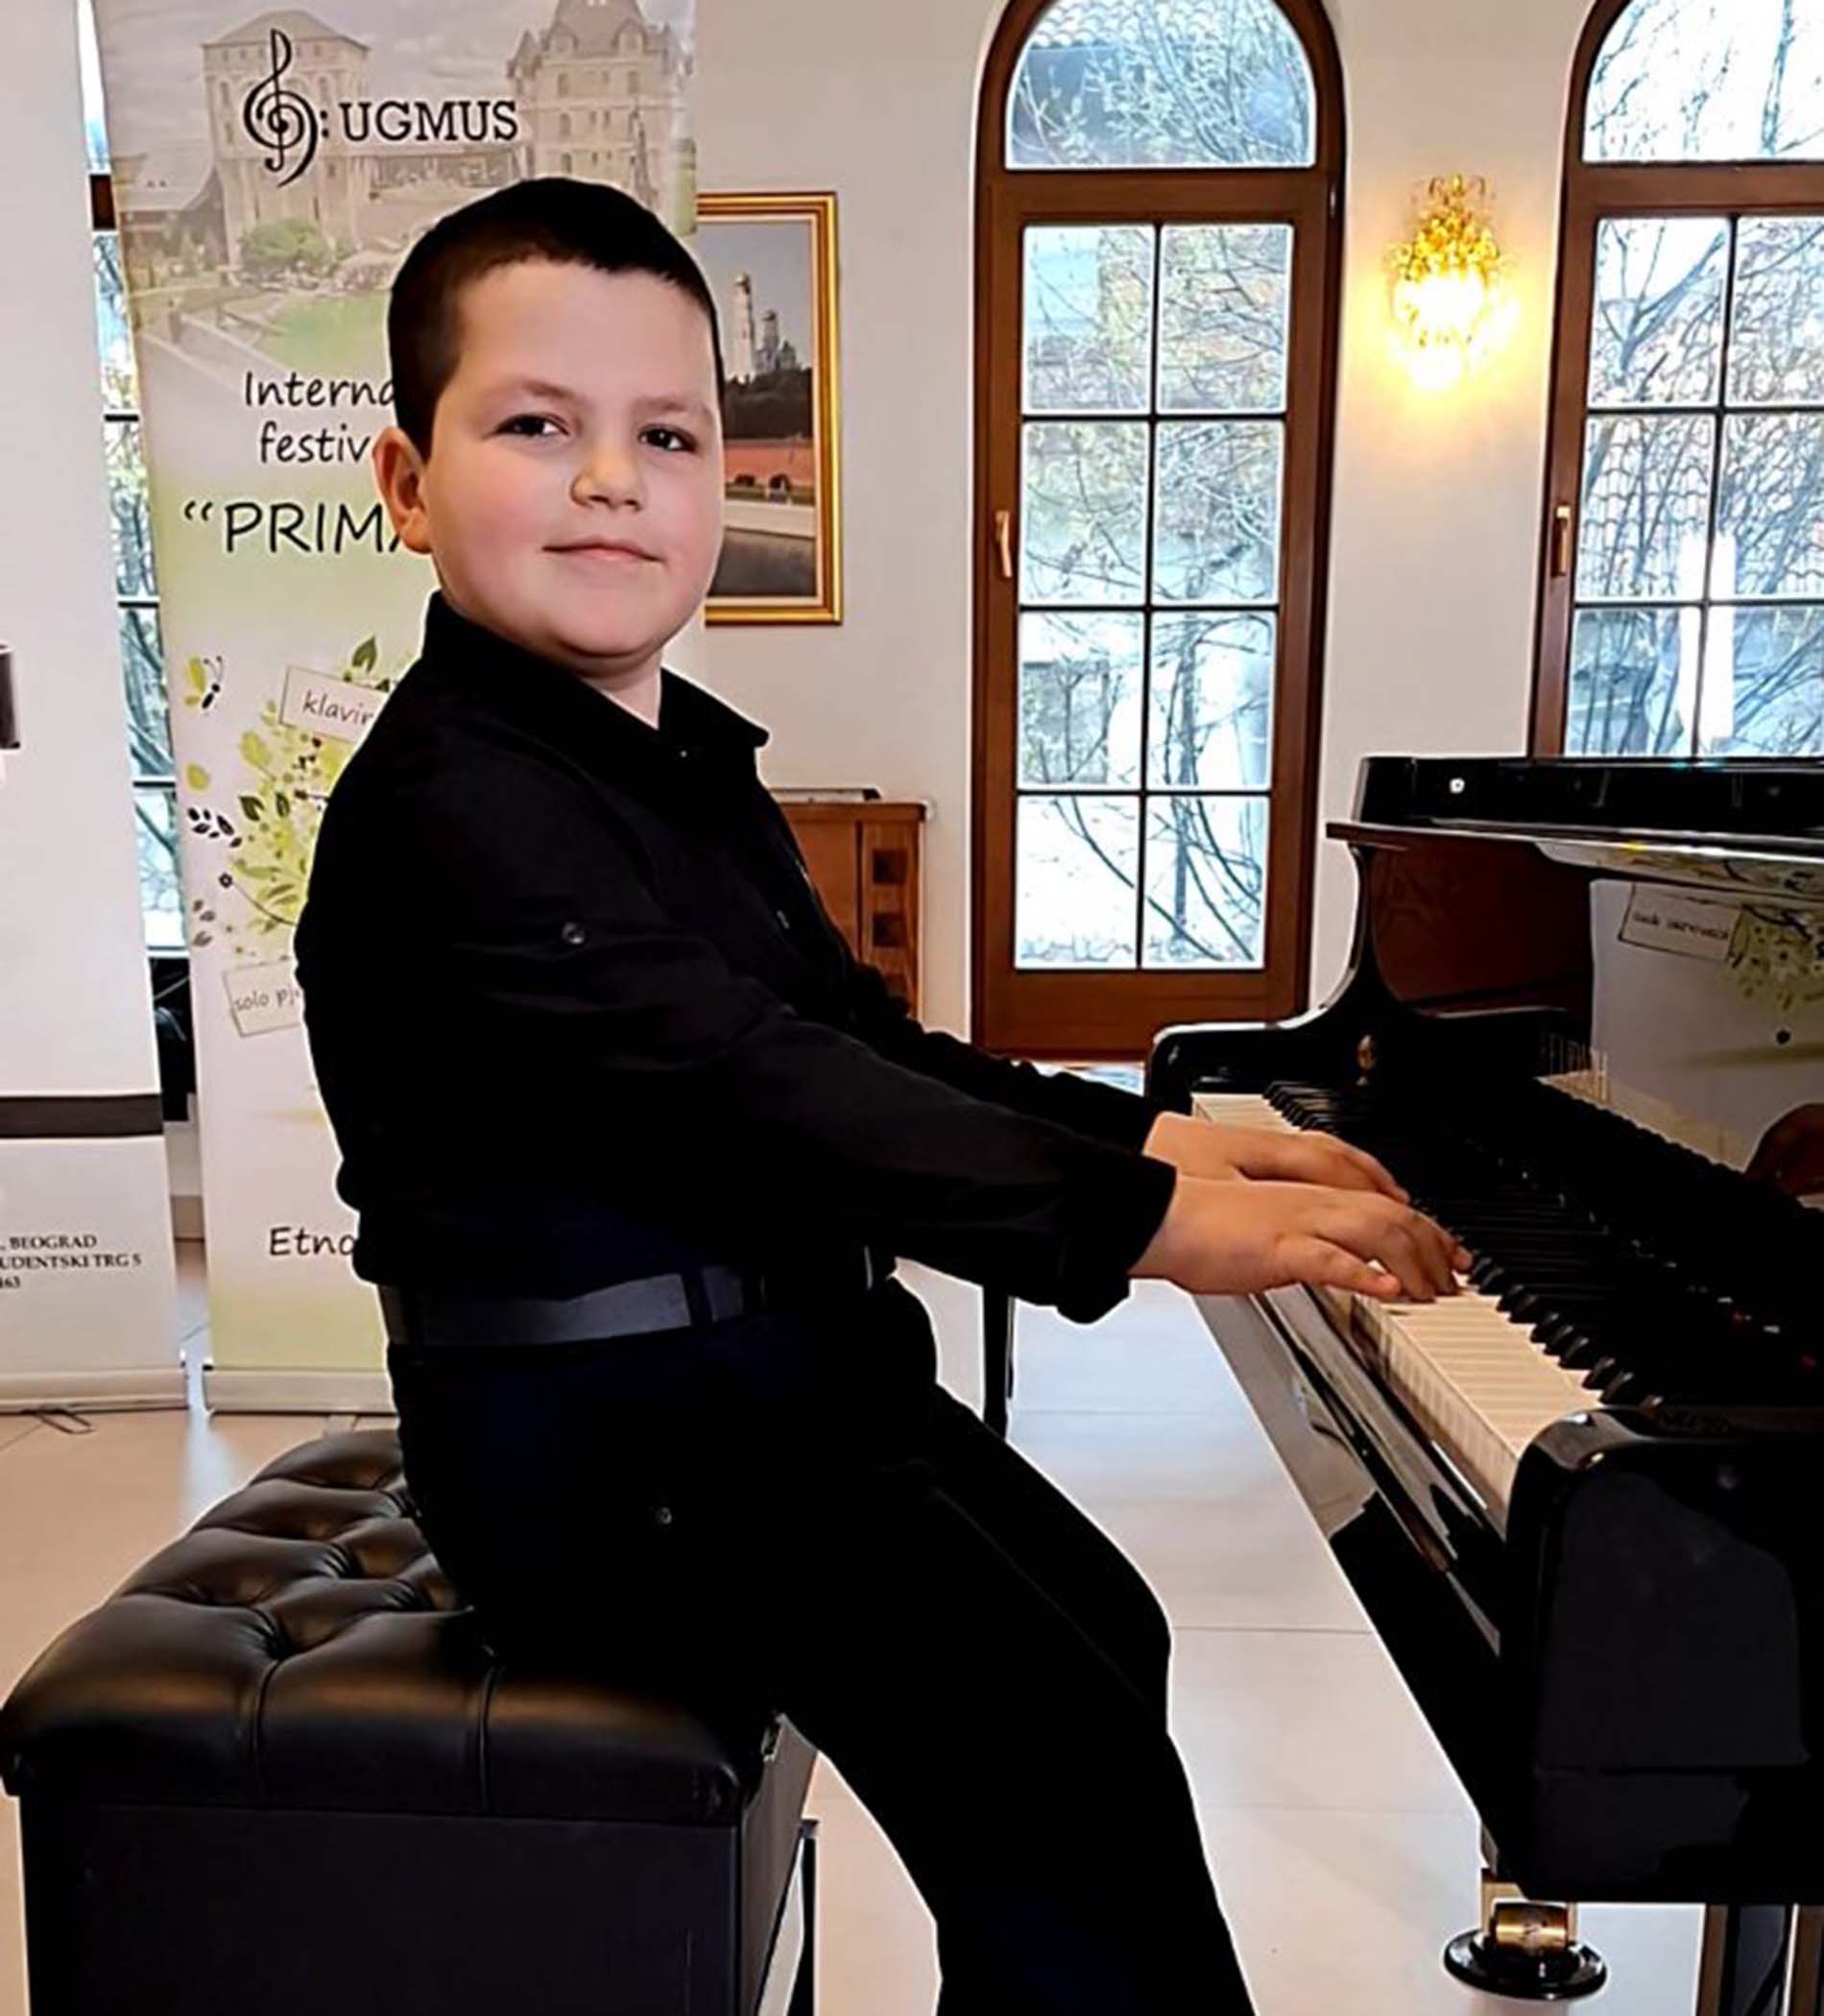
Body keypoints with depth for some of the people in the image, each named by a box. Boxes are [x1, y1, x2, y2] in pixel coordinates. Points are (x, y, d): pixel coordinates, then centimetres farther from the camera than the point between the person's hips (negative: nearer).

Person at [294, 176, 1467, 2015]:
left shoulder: (686, 760, 11)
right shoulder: (453, 804, -20)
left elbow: (864, 1043, 11)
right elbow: (754, 1093, -29)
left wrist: (1142, 1137, 0)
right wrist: (1143, 1220, -29)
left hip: (787, 1362, 10)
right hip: (611, 1442, -9)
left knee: (1107, 1633, 17)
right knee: (1068, 1764, -17)